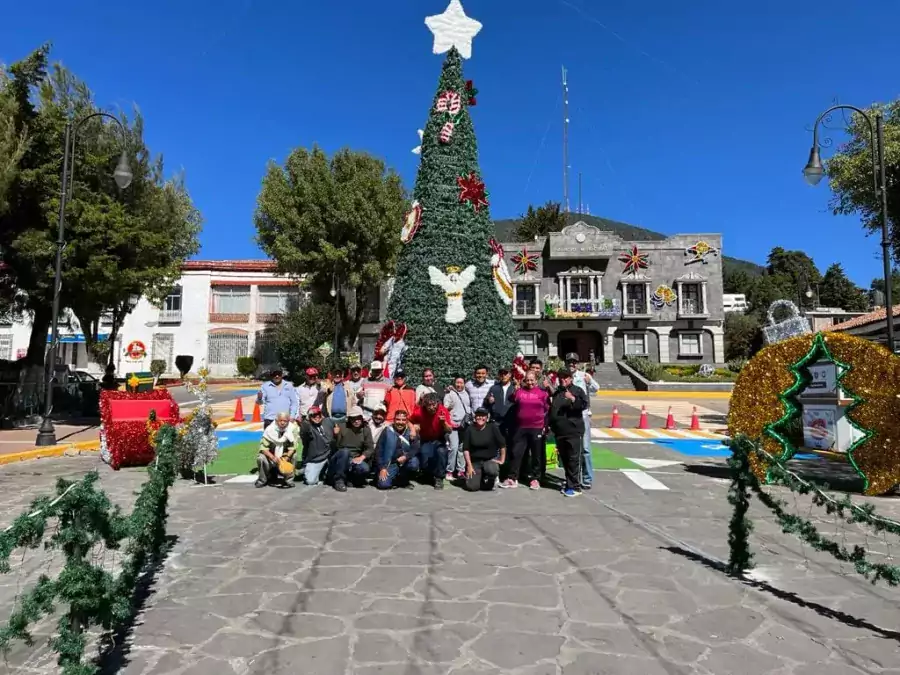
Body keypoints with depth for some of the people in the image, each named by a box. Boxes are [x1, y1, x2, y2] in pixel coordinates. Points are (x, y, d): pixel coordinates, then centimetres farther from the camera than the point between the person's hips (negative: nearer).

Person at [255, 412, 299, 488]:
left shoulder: (292, 429, -16)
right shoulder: (270, 429, -18)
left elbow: (292, 447, -18)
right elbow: (263, 448, -21)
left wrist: (286, 457, -37)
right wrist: (273, 457, -38)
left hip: (285, 457, 1)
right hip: (271, 455, -1)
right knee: (261, 458, -28)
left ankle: (289, 480, -6)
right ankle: (262, 480, 1)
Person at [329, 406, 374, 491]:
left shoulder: (366, 430, 3)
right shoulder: (341, 426, -6)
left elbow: (370, 448, -1)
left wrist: (362, 457, -19)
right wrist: (335, 435, -28)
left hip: (354, 460, 2)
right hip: (338, 461, -2)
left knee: (364, 469, -28)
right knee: (344, 451, -35)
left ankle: (347, 478, 2)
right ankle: (339, 480, -19)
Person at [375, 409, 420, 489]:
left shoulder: (411, 432, -2)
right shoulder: (388, 431, -5)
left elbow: (415, 450, -10)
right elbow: (379, 451, -3)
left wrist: (406, 457, -29)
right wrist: (382, 468, -10)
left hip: (405, 462, 1)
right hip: (390, 463, -1)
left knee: (414, 463, -31)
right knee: (383, 484, -23)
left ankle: (403, 481, 0)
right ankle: (395, 478, 13)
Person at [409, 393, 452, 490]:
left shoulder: (443, 411, -23)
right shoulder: (419, 411, -21)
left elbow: (449, 430, -21)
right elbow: (410, 421, 1)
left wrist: (444, 422, -40)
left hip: (439, 439, -1)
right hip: (425, 440, 1)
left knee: (441, 451, -31)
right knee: (424, 462, -14)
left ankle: (439, 478, -11)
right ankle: (430, 475, 22)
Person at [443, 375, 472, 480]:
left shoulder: (467, 394, 15)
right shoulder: (450, 393, 1)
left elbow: (471, 407, 22)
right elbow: (445, 408, -2)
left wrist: (470, 415, 9)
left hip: (465, 425, 5)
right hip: (454, 424, -4)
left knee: (463, 448, 7)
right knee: (453, 447, -13)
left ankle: (461, 471, 14)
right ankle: (449, 471, -5)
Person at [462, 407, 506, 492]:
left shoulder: (492, 428, -5)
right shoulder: (470, 429, -3)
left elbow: (502, 445, -2)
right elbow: (466, 449, -3)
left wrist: (502, 460, -6)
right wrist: (469, 466, -9)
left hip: (491, 459, -1)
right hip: (474, 461, 1)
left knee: (492, 470, -37)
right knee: (472, 486, -18)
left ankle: (489, 481, 2)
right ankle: (479, 477, 19)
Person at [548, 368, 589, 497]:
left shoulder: (577, 390, 2)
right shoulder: (556, 393, 19)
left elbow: (584, 404, -12)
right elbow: (552, 410, 25)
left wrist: (573, 399, -25)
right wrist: (550, 425, 19)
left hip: (573, 431, -6)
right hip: (560, 432, 6)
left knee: (574, 459, -7)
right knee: (564, 459, 10)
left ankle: (575, 486, -2)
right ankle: (569, 484, 19)